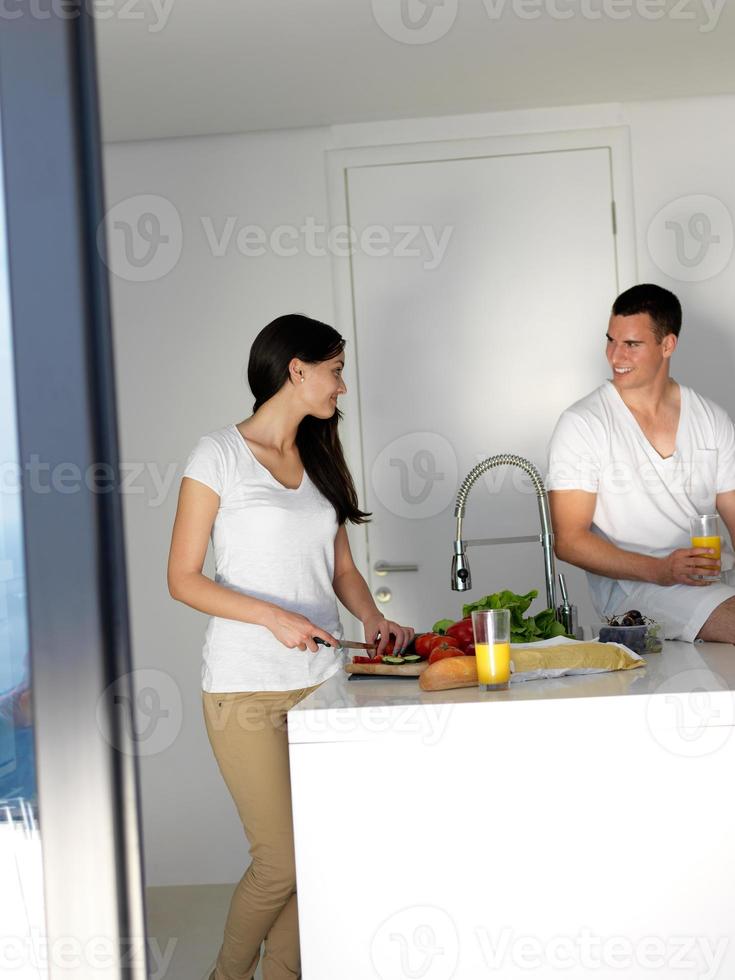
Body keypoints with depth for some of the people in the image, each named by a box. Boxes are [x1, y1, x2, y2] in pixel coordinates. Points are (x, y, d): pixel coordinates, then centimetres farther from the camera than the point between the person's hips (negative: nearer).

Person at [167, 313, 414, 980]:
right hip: (247, 691, -6)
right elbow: (183, 579, -7)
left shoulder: (319, 459, 14)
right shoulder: (221, 454, -5)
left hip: (321, 680, 6)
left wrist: (374, 619, -2)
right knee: (282, 863, -3)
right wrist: (272, 616, -19)